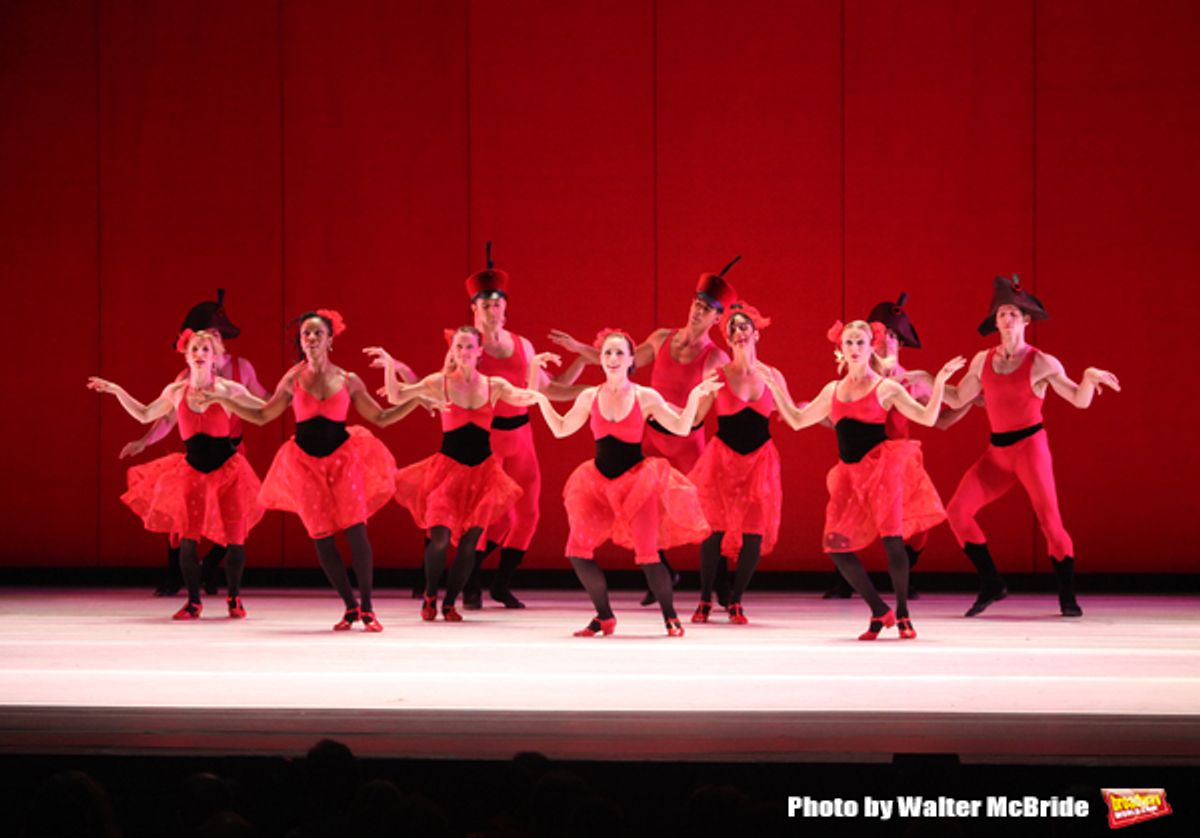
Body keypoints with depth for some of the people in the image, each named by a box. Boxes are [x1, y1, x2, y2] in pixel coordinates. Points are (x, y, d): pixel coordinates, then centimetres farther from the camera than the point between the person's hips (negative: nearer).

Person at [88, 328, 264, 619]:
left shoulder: (227, 389, -3)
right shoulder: (175, 392, 5)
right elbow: (144, 415, 19)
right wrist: (115, 390, 15)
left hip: (227, 468, -2)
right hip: (193, 470, 2)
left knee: (234, 539, -1)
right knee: (187, 538, -7)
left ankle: (234, 598, 19)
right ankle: (193, 602, 7)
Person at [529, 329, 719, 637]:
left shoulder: (645, 397, -3)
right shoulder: (590, 397, 4)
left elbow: (681, 427, -2)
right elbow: (560, 429, 12)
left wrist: (695, 397, -16)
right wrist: (539, 395, 7)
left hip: (637, 480, -3)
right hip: (599, 481, 3)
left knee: (647, 555, -13)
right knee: (577, 552, -7)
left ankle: (670, 617, 8)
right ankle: (604, 617, 12)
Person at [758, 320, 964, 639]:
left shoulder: (885, 388, 3)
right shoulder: (832, 391, 16)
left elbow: (927, 417, -3)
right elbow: (797, 420, 22)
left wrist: (939, 382, -15)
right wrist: (777, 388, 16)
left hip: (881, 467, -5)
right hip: (850, 473, 5)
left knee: (891, 538, -13)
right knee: (837, 545, -6)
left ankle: (903, 614, 1)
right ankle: (880, 612, 6)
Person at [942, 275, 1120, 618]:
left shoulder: (1041, 363, -5)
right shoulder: (983, 361, 8)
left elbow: (1080, 399, -7)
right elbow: (958, 399, 16)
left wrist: (1089, 378, -27)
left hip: (1030, 446, -5)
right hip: (997, 452, 5)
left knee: (1049, 519, -12)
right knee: (957, 511, -7)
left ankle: (1068, 598, 0)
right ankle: (991, 585, 4)